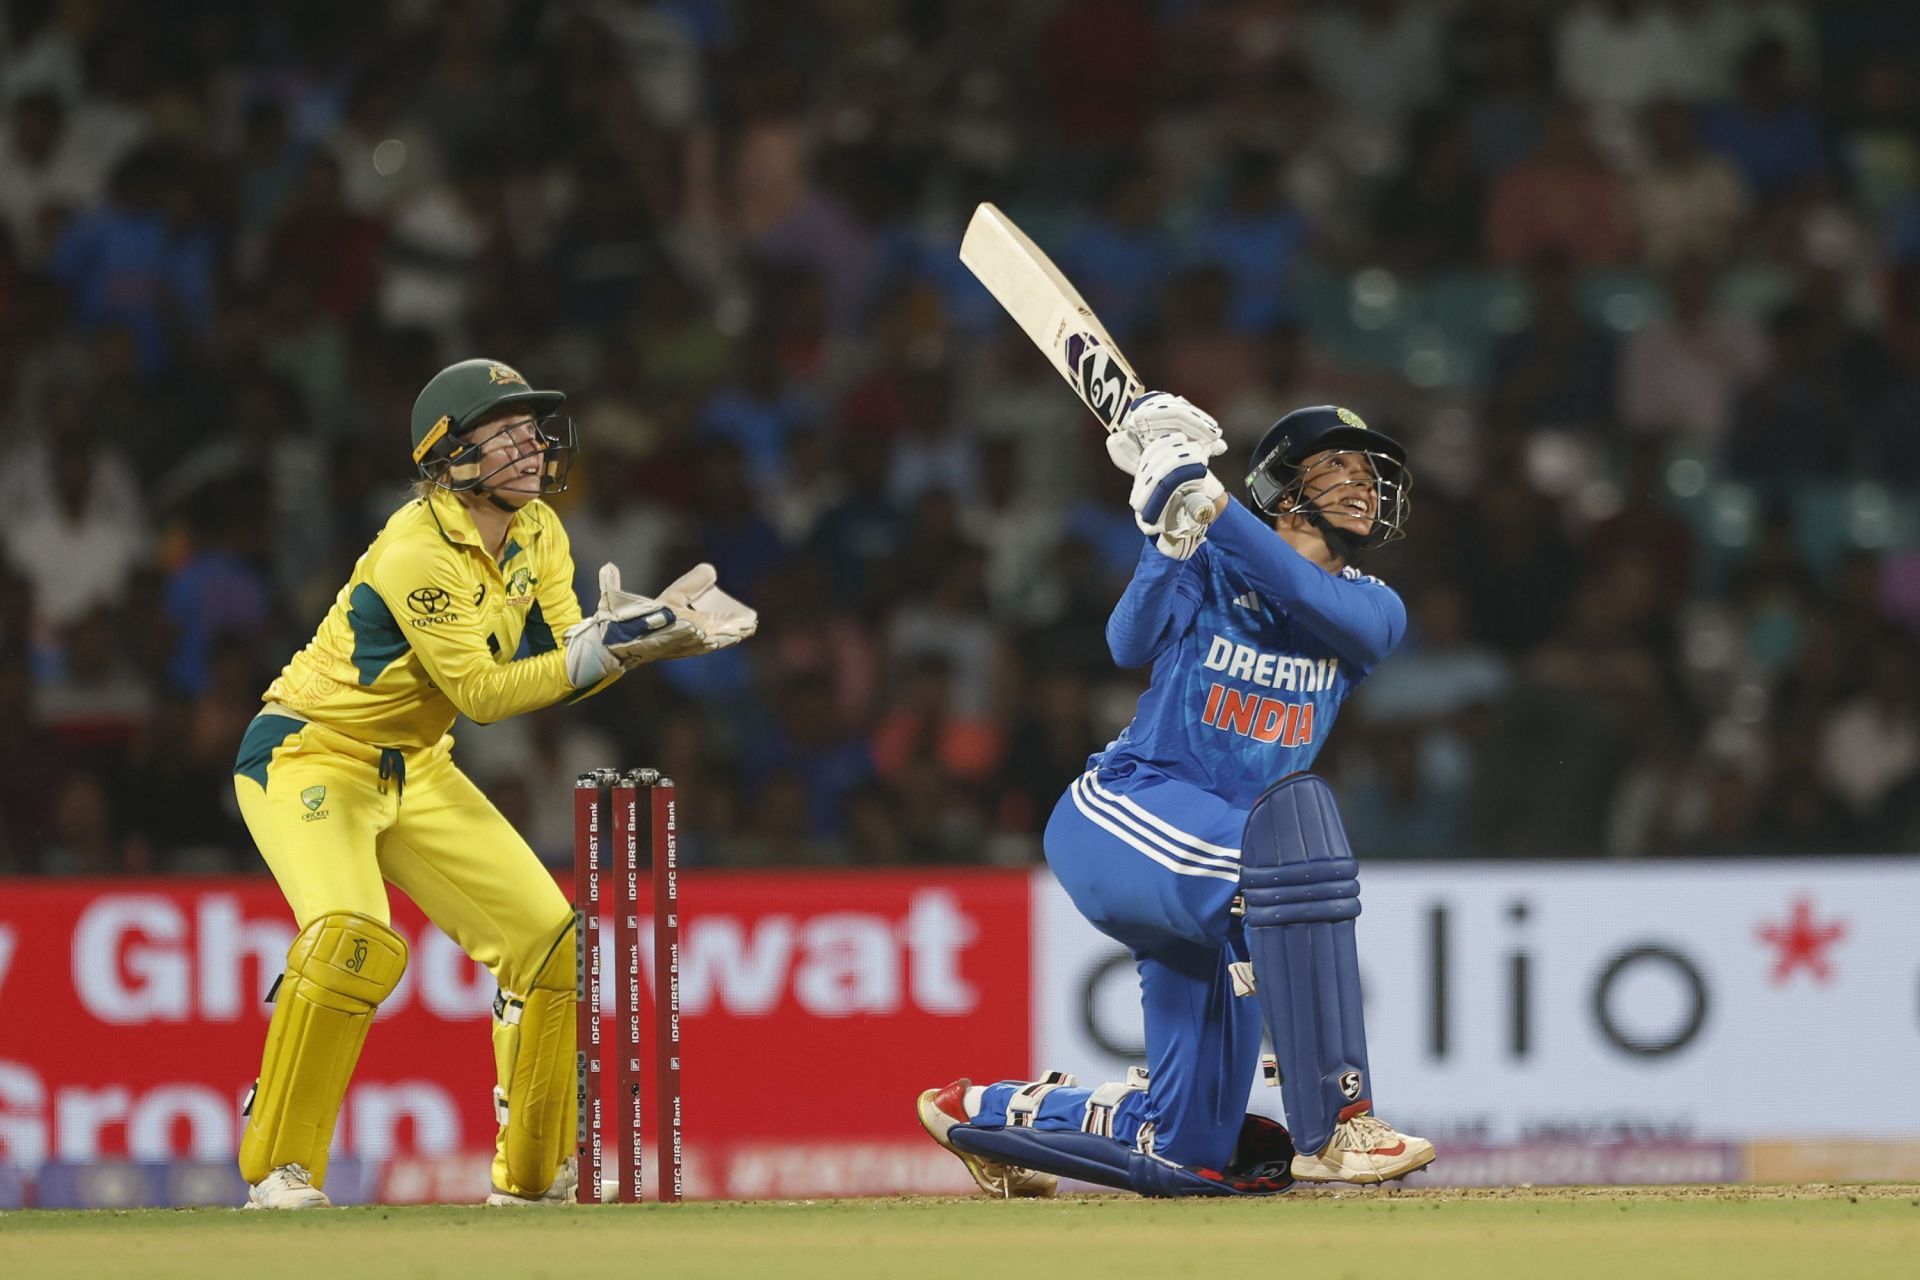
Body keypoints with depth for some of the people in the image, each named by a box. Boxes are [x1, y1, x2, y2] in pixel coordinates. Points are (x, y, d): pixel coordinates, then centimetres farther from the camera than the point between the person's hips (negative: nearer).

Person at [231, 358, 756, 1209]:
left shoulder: (537, 535, -1)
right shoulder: (417, 550, -26)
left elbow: (561, 672, -5)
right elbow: (482, 693, -28)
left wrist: (648, 632, -21)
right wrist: (603, 650, -34)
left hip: (414, 770, 8)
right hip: (309, 756, -8)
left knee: (547, 938, 3)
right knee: (352, 941, -30)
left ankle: (535, 1170, 17)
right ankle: (277, 1170, -20)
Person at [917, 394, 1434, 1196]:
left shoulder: (1373, 610, 8)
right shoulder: (1209, 567, 1)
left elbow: (1318, 603, -16)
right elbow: (1133, 642, -17)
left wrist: (1209, 504, -25)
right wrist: (1173, 526, -30)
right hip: (1119, 808, -6)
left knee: (1189, 1149, 5)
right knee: (1287, 826, -38)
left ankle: (985, 1110, 34)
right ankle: (1332, 1127, -40)